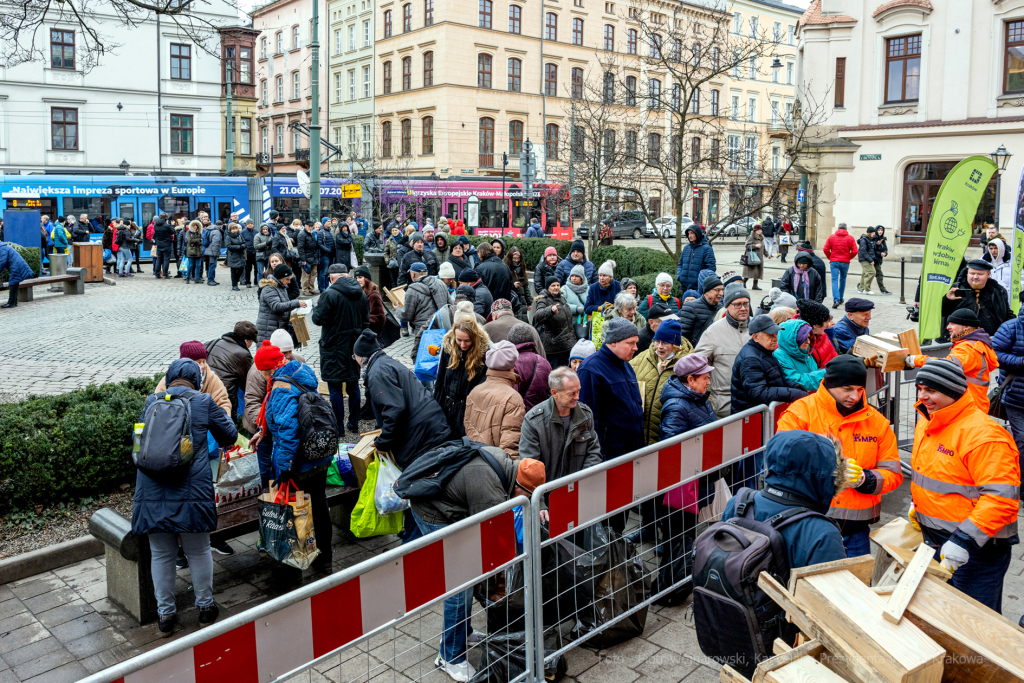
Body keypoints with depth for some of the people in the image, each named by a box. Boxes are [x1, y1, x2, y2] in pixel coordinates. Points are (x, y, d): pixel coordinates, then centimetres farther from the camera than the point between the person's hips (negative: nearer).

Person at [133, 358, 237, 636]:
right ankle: (205, 607, 26)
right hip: (191, 491, -2)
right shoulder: (203, 402, -1)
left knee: (161, 554, 14)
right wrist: (220, 442, 32)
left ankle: (164, 615, 23)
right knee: (199, 551, 13)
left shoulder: (151, 401, 7)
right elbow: (229, 435, 10)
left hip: (152, 492, 2)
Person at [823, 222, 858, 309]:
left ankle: (836, 300, -21)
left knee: (835, 280, -5)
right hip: (845, 262, 1)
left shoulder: (831, 237, 1)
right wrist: (848, 258, 11)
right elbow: (855, 251, -5)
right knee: (843, 280, 17)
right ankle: (841, 299, 28)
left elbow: (825, 249, -3)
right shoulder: (850, 238, 1)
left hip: (834, 262, -1)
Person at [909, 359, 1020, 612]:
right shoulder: (926, 423, 7)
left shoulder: (983, 434, -24)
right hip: (935, 542, 9)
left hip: (977, 548, -9)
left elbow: (1001, 497, -28)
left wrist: (964, 539, -30)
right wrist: (918, 503, 14)